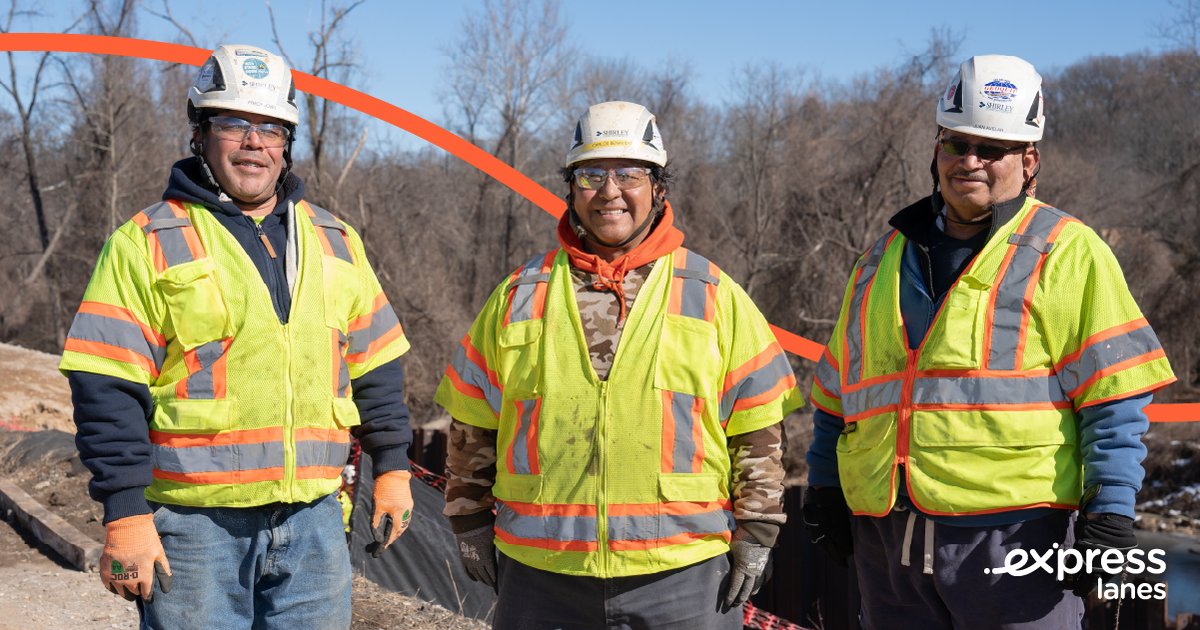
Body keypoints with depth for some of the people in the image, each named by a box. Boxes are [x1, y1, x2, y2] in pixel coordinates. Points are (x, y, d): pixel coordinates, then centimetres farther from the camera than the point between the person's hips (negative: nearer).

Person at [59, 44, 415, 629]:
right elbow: (108, 390, -7)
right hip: (195, 522, -4)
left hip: (314, 519, 4)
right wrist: (125, 514, -12)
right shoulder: (147, 244, -2)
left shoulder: (335, 242, 12)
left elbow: (374, 365, 18)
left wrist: (392, 467, 15)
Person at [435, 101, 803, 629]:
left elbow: (759, 429, 5)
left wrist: (755, 534, 2)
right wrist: (471, 522, 11)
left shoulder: (715, 296, 3)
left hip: (681, 577, -1)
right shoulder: (519, 296, 8)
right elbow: (472, 424, 13)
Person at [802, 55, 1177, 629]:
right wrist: (824, 485, 15)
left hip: (1014, 536, -5)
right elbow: (841, 385, 20)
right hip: (886, 537, 5)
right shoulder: (887, 256, 16)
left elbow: (1116, 397, -5)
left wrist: (1110, 511, -12)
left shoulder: (1069, 253, 0)